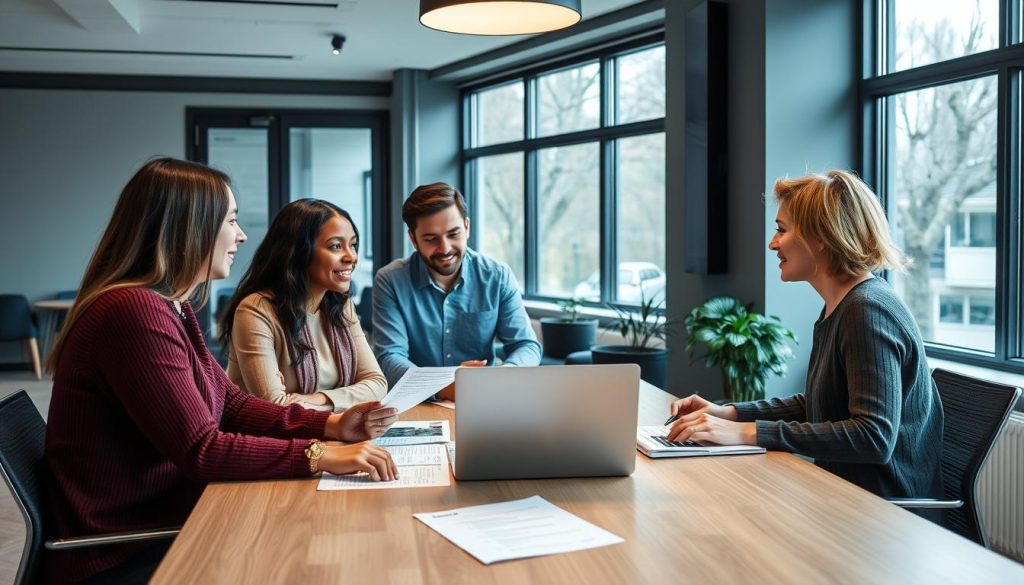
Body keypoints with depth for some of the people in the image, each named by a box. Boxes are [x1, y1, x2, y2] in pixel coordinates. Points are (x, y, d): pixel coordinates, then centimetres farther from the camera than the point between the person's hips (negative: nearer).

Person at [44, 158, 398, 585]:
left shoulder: (172, 308, 10)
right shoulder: (134, 310, -23)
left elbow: (233, 406, 9)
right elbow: (199, 450, -25)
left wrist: (332, 425, -3)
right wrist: (322, 456, -24)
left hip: (163, 524, 9)